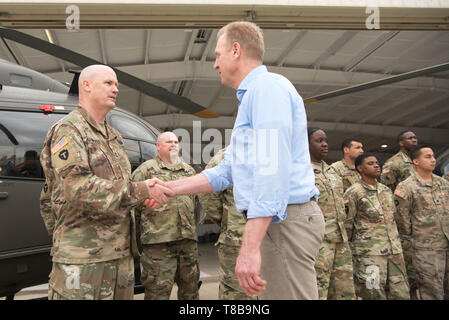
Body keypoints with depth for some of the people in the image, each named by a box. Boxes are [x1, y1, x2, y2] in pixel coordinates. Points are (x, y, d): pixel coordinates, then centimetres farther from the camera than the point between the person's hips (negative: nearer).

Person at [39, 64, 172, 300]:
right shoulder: (68, 130, -8)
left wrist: (148, 192, 0)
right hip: (84, 255, -8)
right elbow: (78, 188, -22)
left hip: (121, 252, 8)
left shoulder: (112, 136, 19)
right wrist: (142, 191, -22)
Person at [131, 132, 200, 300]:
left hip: (188, 238, 5)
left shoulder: (189, 170, 20)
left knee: (190, 285, 14)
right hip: (158, 239, -5)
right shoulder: (146, 169, 4)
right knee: (158, 288, -3)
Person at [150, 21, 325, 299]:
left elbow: (271, 169, -23)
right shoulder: (252, 97, 23)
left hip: (286, 221, -10)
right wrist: (168, 188, 19)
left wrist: (250, 247, -26)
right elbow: (225, 172, 23)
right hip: (277, 221, 10)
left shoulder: (267, 86, -10)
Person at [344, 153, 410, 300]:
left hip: (394, 251, 6)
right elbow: (347, 225, -3)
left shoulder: (386, 190, 15)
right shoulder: (353, 193, -7)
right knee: (374, 294, -2)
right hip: (368, 254, -6)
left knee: (401, 293, 8)